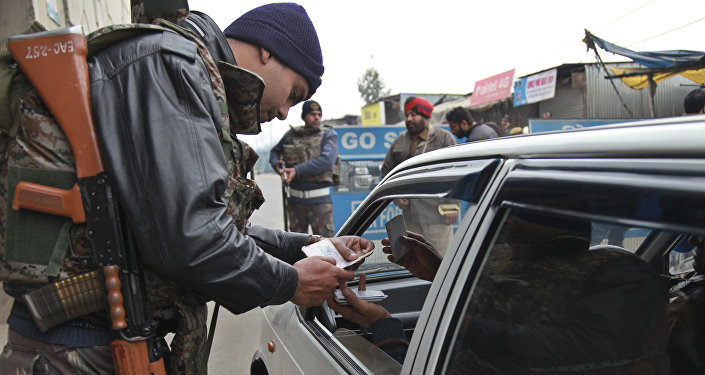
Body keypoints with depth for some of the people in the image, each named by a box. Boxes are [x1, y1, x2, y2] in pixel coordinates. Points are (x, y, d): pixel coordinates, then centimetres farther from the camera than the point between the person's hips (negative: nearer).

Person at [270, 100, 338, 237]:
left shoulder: (329, 135, 1)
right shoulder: (291, 135, 9)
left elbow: (327, 161, -16)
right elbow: (275, 152, 25)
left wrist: (297, 170, -19)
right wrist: (277, 165, 1)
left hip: (319, 200, -3)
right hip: (295, 200, 3)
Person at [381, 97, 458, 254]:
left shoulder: (444, 138, -1)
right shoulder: (399, 142, 11)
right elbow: (387, 170, 20)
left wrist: (452, 205, -7)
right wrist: (396, 196, 7)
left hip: (437, 216, -5)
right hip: (411, 215, 5)